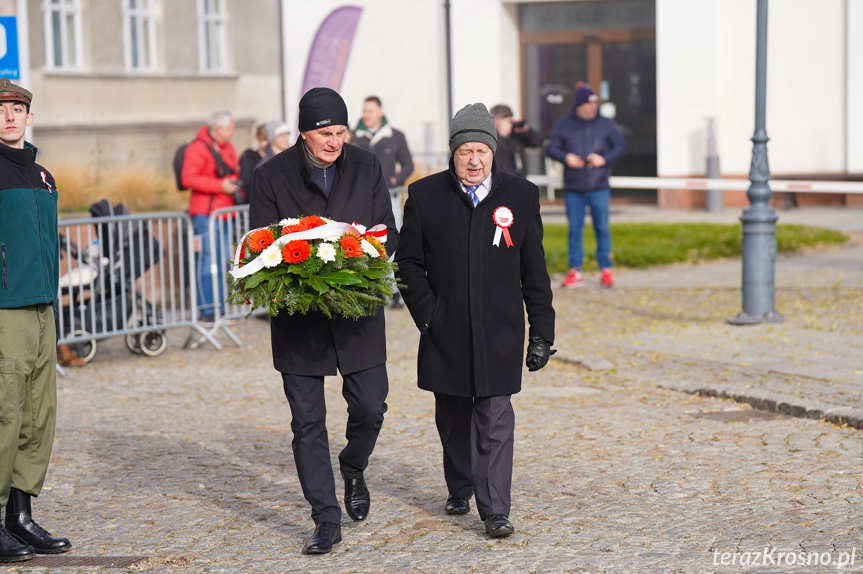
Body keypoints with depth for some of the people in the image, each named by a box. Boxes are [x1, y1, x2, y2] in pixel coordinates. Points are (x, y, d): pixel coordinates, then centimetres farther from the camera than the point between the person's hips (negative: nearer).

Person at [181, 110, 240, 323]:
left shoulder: (228, 148, 19)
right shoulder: (198, 148, -9)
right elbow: (188, 178, -18)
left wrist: (236, 187, 13)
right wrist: (221, 186, -20)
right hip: (205, 212, -9)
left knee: (223, 261, 9)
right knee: (207, 261, -9)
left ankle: (220, 308, 15)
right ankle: (206, 310, -6)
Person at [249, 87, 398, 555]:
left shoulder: (367, 167, 2)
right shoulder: (272, 176, -4)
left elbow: (389, 235, 4)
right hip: (298, 315, -1)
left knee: (370, 407, 1)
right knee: (307, 421, 1)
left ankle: (353, 470, 34)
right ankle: (326, 520, 10)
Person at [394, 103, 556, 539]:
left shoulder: (521, 196, 1)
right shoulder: (425, 196, 0)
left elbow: (535, 271, 4)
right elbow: (408, 262, 5)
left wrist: (542, 331, 2)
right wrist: (426, 312, -7)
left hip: (499, 332, -1)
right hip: (446, 332, 1)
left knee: (495, 420, -6)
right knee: (453, 417, 15)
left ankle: (495, 511, -3)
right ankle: (459, 490, 36)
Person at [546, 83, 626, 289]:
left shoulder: (606, 125, 5)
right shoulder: (564, 125, 5)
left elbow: (620, 147, 6)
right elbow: (550, 148, 5)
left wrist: (604, 158, -11)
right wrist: (566, 157, -14)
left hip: (599, 187, 0)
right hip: (573, 188, 0)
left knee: (602, 228, 0)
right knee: (575, 229, 4)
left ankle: (605, 270, 7)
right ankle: (575, 271, 10)